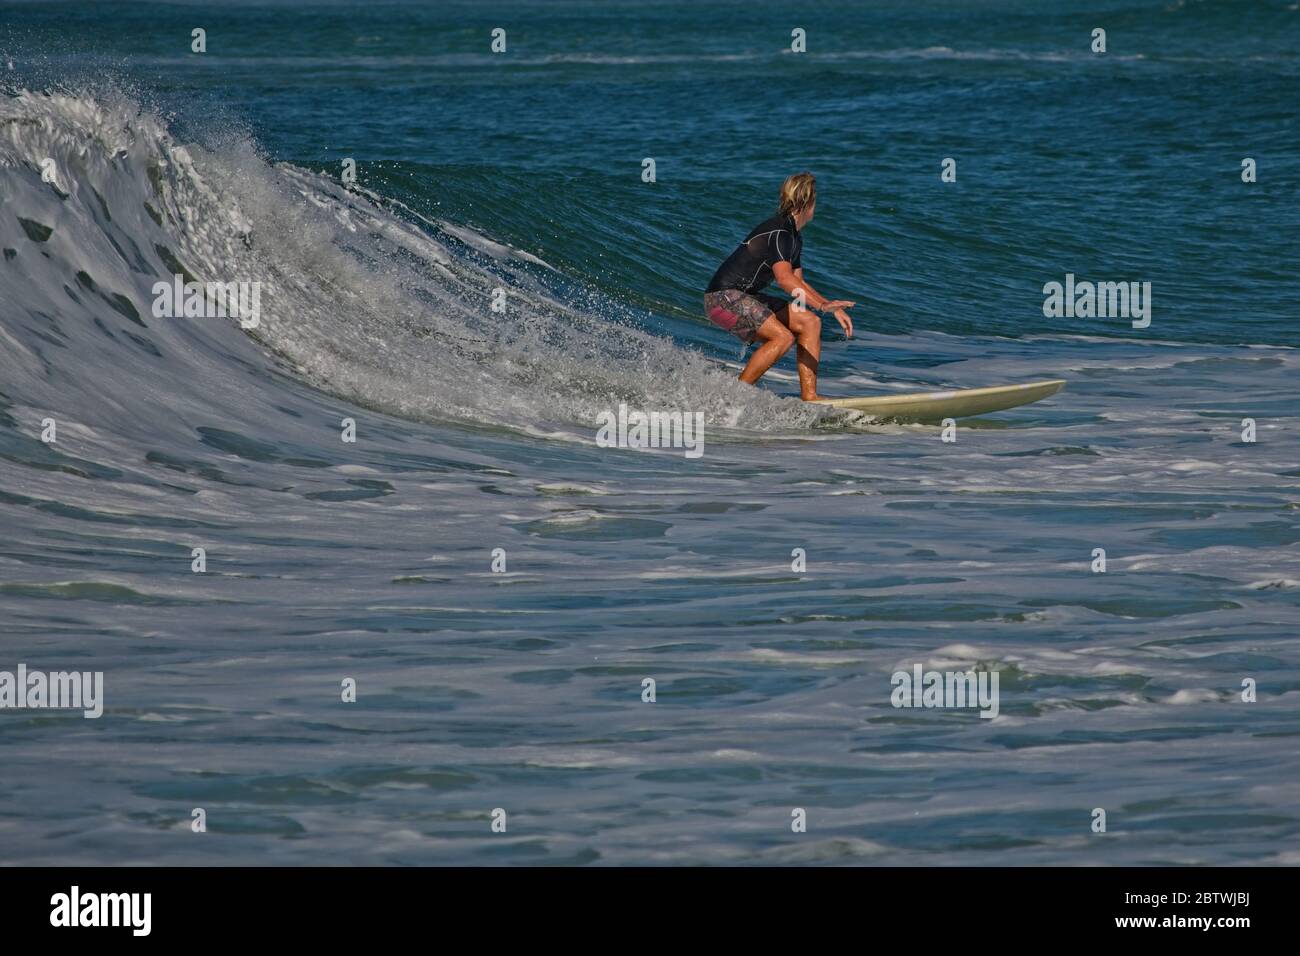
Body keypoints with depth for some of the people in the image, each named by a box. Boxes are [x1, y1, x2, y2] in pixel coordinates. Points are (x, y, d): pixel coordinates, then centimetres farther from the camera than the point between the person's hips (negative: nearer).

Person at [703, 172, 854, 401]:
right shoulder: (778, 232, -19)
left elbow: (798, 284, 20)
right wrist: (823, 305, -42)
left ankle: (809, 397, 0)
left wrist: (834, 309, 11)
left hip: (744, 298, 10)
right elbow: (784, 279, -34)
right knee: (783, 337, -24)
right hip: (723, 298, -10)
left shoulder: (794, 238, 14)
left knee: (810, 323, 3)